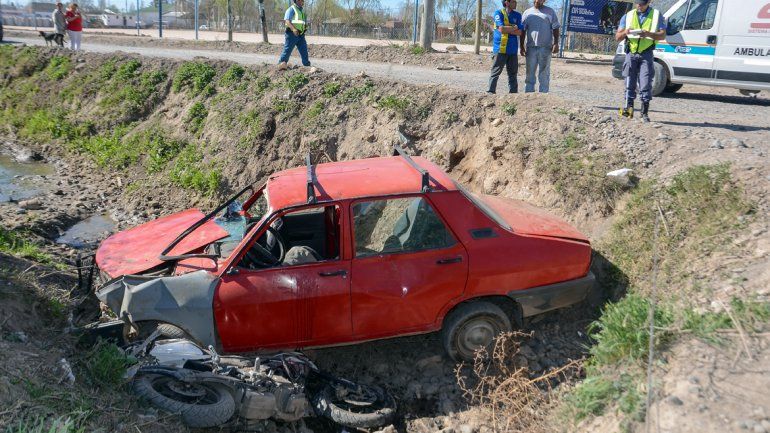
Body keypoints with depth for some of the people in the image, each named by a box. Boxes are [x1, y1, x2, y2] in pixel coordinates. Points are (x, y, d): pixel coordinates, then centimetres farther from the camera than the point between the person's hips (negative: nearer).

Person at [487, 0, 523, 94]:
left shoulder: (517, 15, 12)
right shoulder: (499, 13, 0)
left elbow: (519, 32, 1)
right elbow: (501, 29, -14)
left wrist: (507, 29, -8)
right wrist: (513, 28, -2)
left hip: (512, 50, 5)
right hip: (500, 48, -4)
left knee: (513, 73, 8)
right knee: (495, 73, -3)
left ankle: (513, 93, 14)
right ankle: (490, 92, 0)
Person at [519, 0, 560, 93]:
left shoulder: (550, 12, 7)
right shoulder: (527, 12, 11)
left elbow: (555, 29, 5)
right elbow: (522, 31, 9)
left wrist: (556, 43, -6)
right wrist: (522, 46, 2)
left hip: (545, 47, -2)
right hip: (531, 47, 2)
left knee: (544, 74, 0)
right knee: (530, 73, 4)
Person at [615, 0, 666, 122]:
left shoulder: (656, 15, 6)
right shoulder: (628, 16, 10)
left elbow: (662, 35, -1)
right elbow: (617, 37, 9)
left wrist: (648, 34, -20)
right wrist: (625, 32, -15)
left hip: (646, 55, -2)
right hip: (631, 54, 2)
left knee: (646, 85, -4)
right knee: (630, 83, 3)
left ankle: (645, 113, 1)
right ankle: (628, 108, 9)